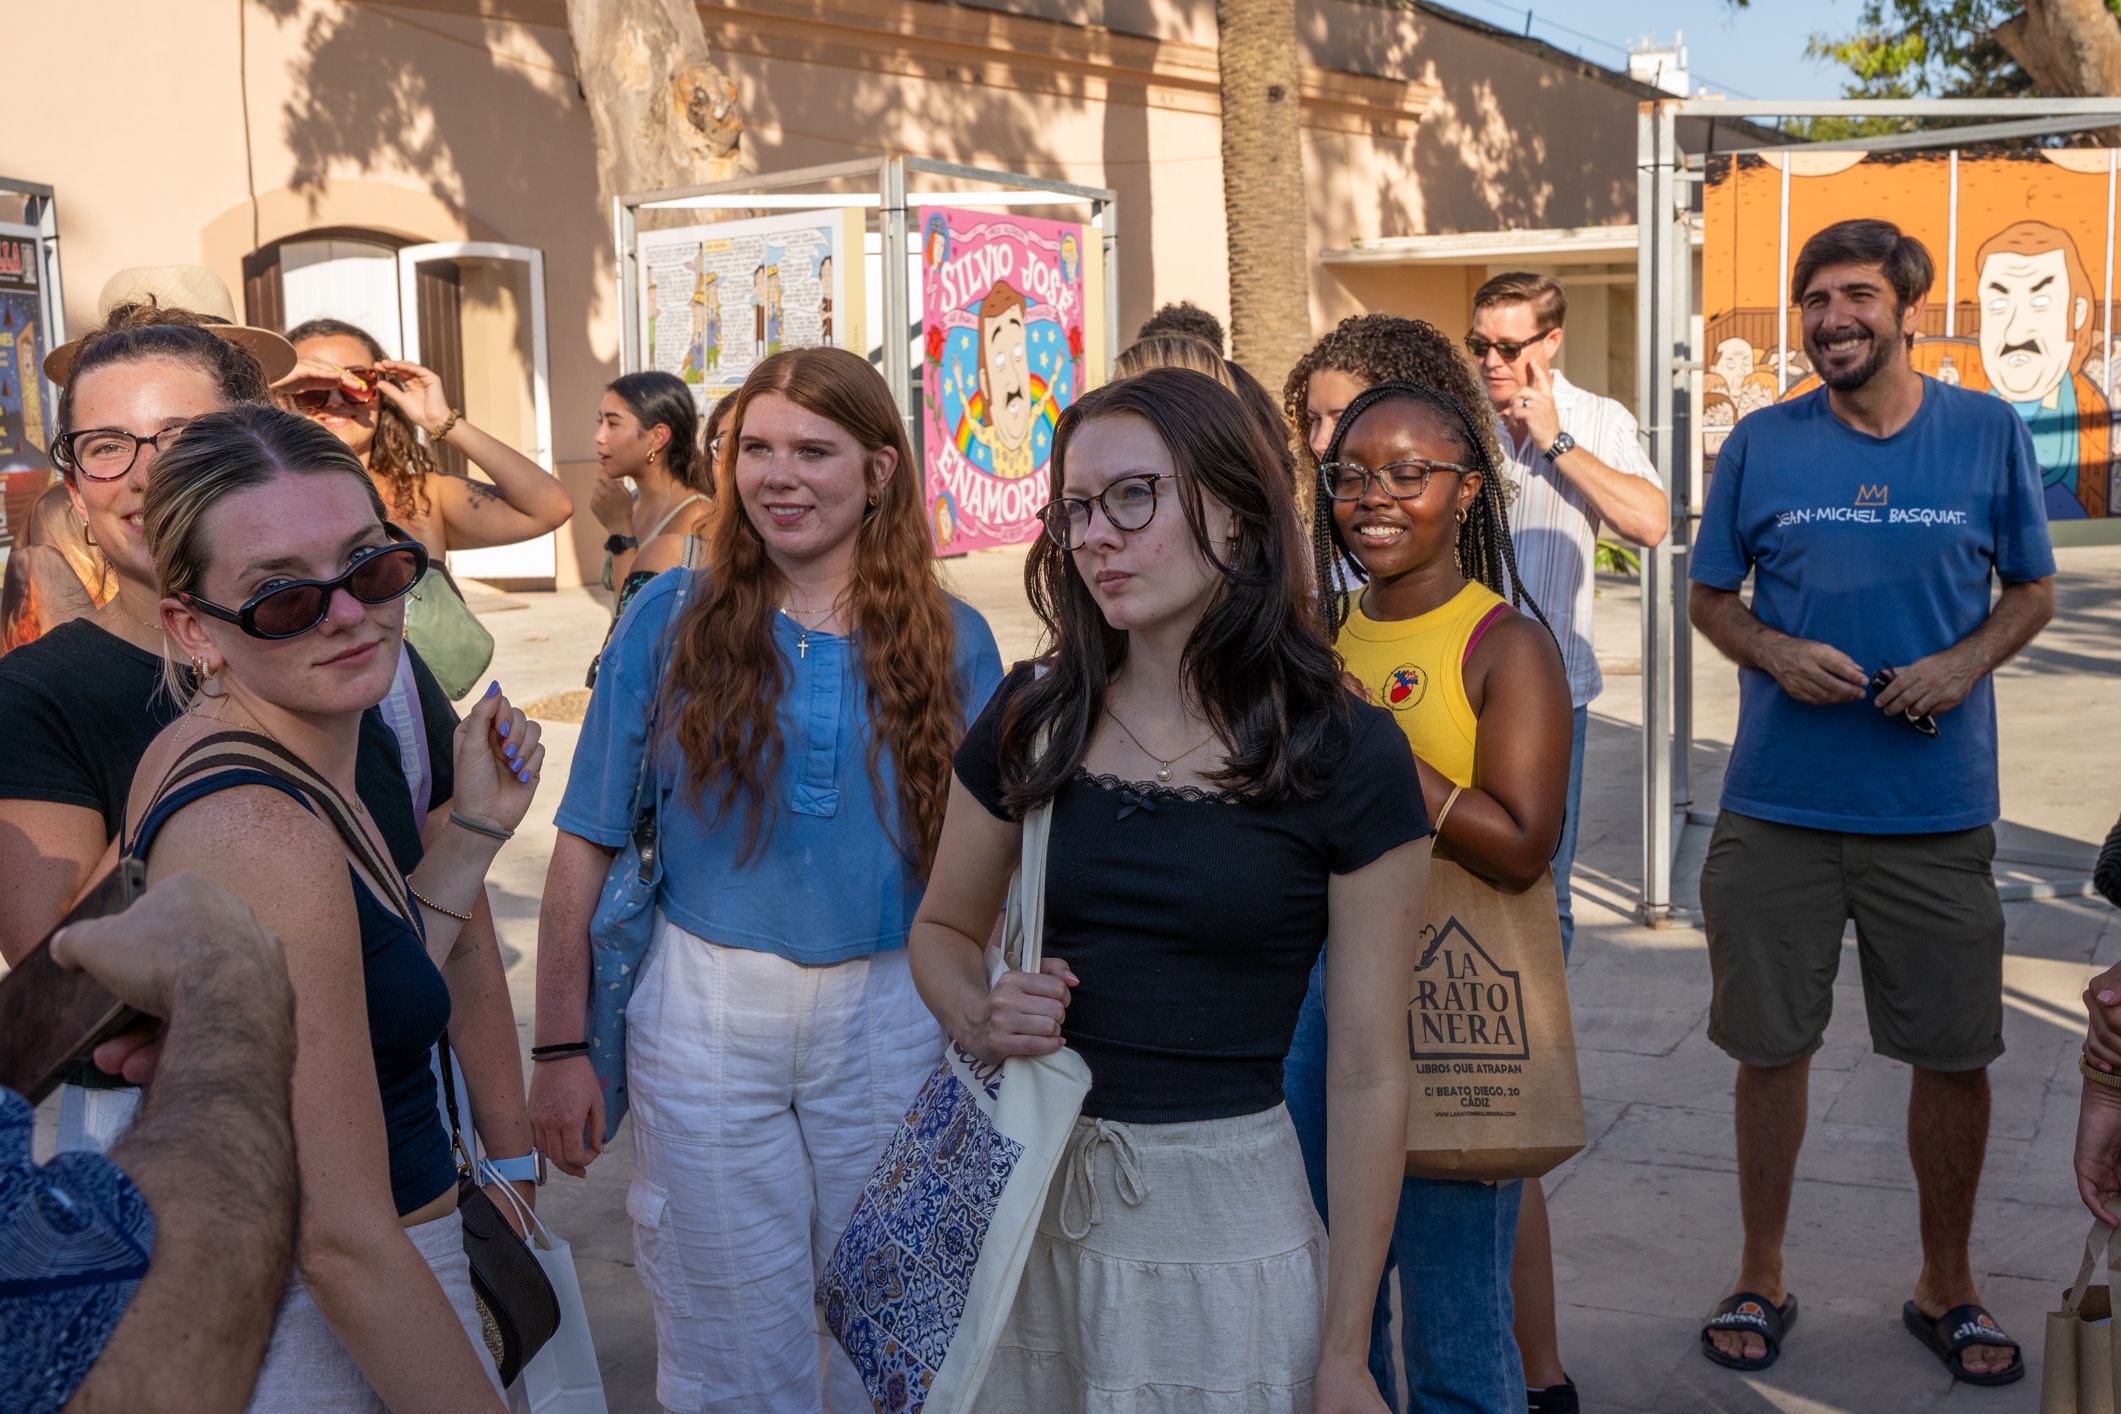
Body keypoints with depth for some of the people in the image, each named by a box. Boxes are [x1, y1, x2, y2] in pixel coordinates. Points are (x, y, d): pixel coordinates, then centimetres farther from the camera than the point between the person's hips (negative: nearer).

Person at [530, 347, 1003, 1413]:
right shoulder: (670, 619, -4)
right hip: (703, 1015, -1)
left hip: (891, 1019, 1)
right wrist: (559, 1048, -5)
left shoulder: (951, 641, 0)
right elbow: (588, 845, -3)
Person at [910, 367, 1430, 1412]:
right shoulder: (1030, 721, 0)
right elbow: (942, 929, 15)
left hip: (1225, 1223, -3)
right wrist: (979, 1019, -8)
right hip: (1026, 1203, 3)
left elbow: (1367, 1077, -7)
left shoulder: (1348, 758, -10)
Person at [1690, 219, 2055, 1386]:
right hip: (1779, 802, 0)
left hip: (1937, 805, 0)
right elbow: (1710, 598, 9)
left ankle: (1946, 1286, 29)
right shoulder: (1760, 445, 2)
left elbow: (2033, 590, 9)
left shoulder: (1989, 435, 2)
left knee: (1954, 1056, 7)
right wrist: (1777, 654, -11)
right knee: (1770, 1046, 8)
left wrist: (1966, 662, -10)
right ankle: (1760, 1278, 26)